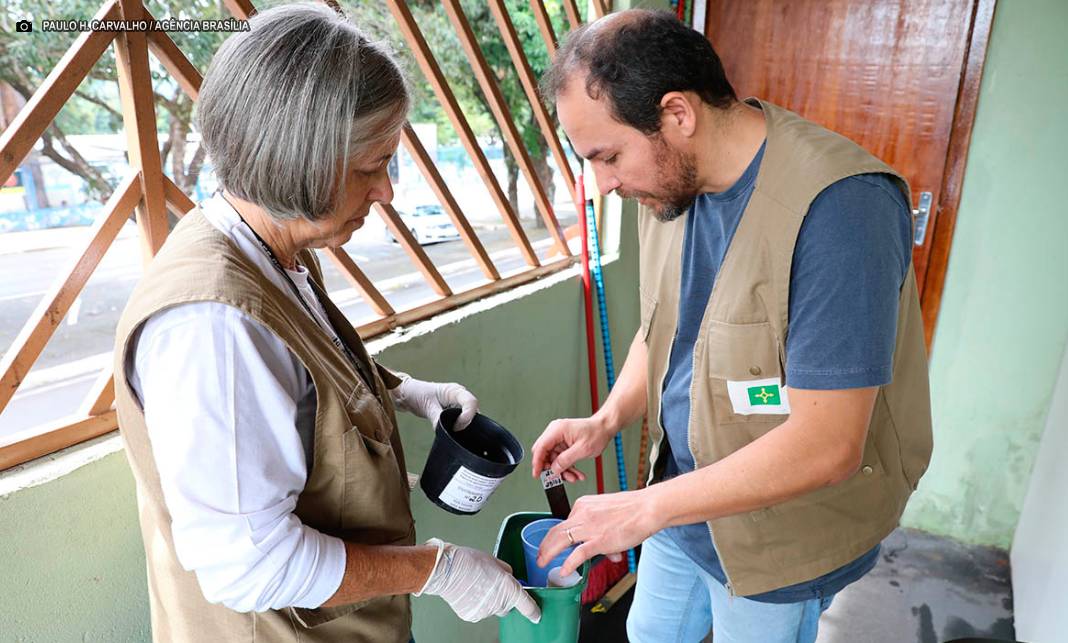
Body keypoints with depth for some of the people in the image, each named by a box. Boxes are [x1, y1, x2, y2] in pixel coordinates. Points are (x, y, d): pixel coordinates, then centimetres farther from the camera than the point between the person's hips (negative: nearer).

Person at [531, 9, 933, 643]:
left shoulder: (840, 206, -30)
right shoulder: (670, 182, -5)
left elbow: (826, 445, -31)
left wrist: (644, 508, -25)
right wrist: (607, 419, -8)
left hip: (783, 534, -6)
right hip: (686, 497, 7)